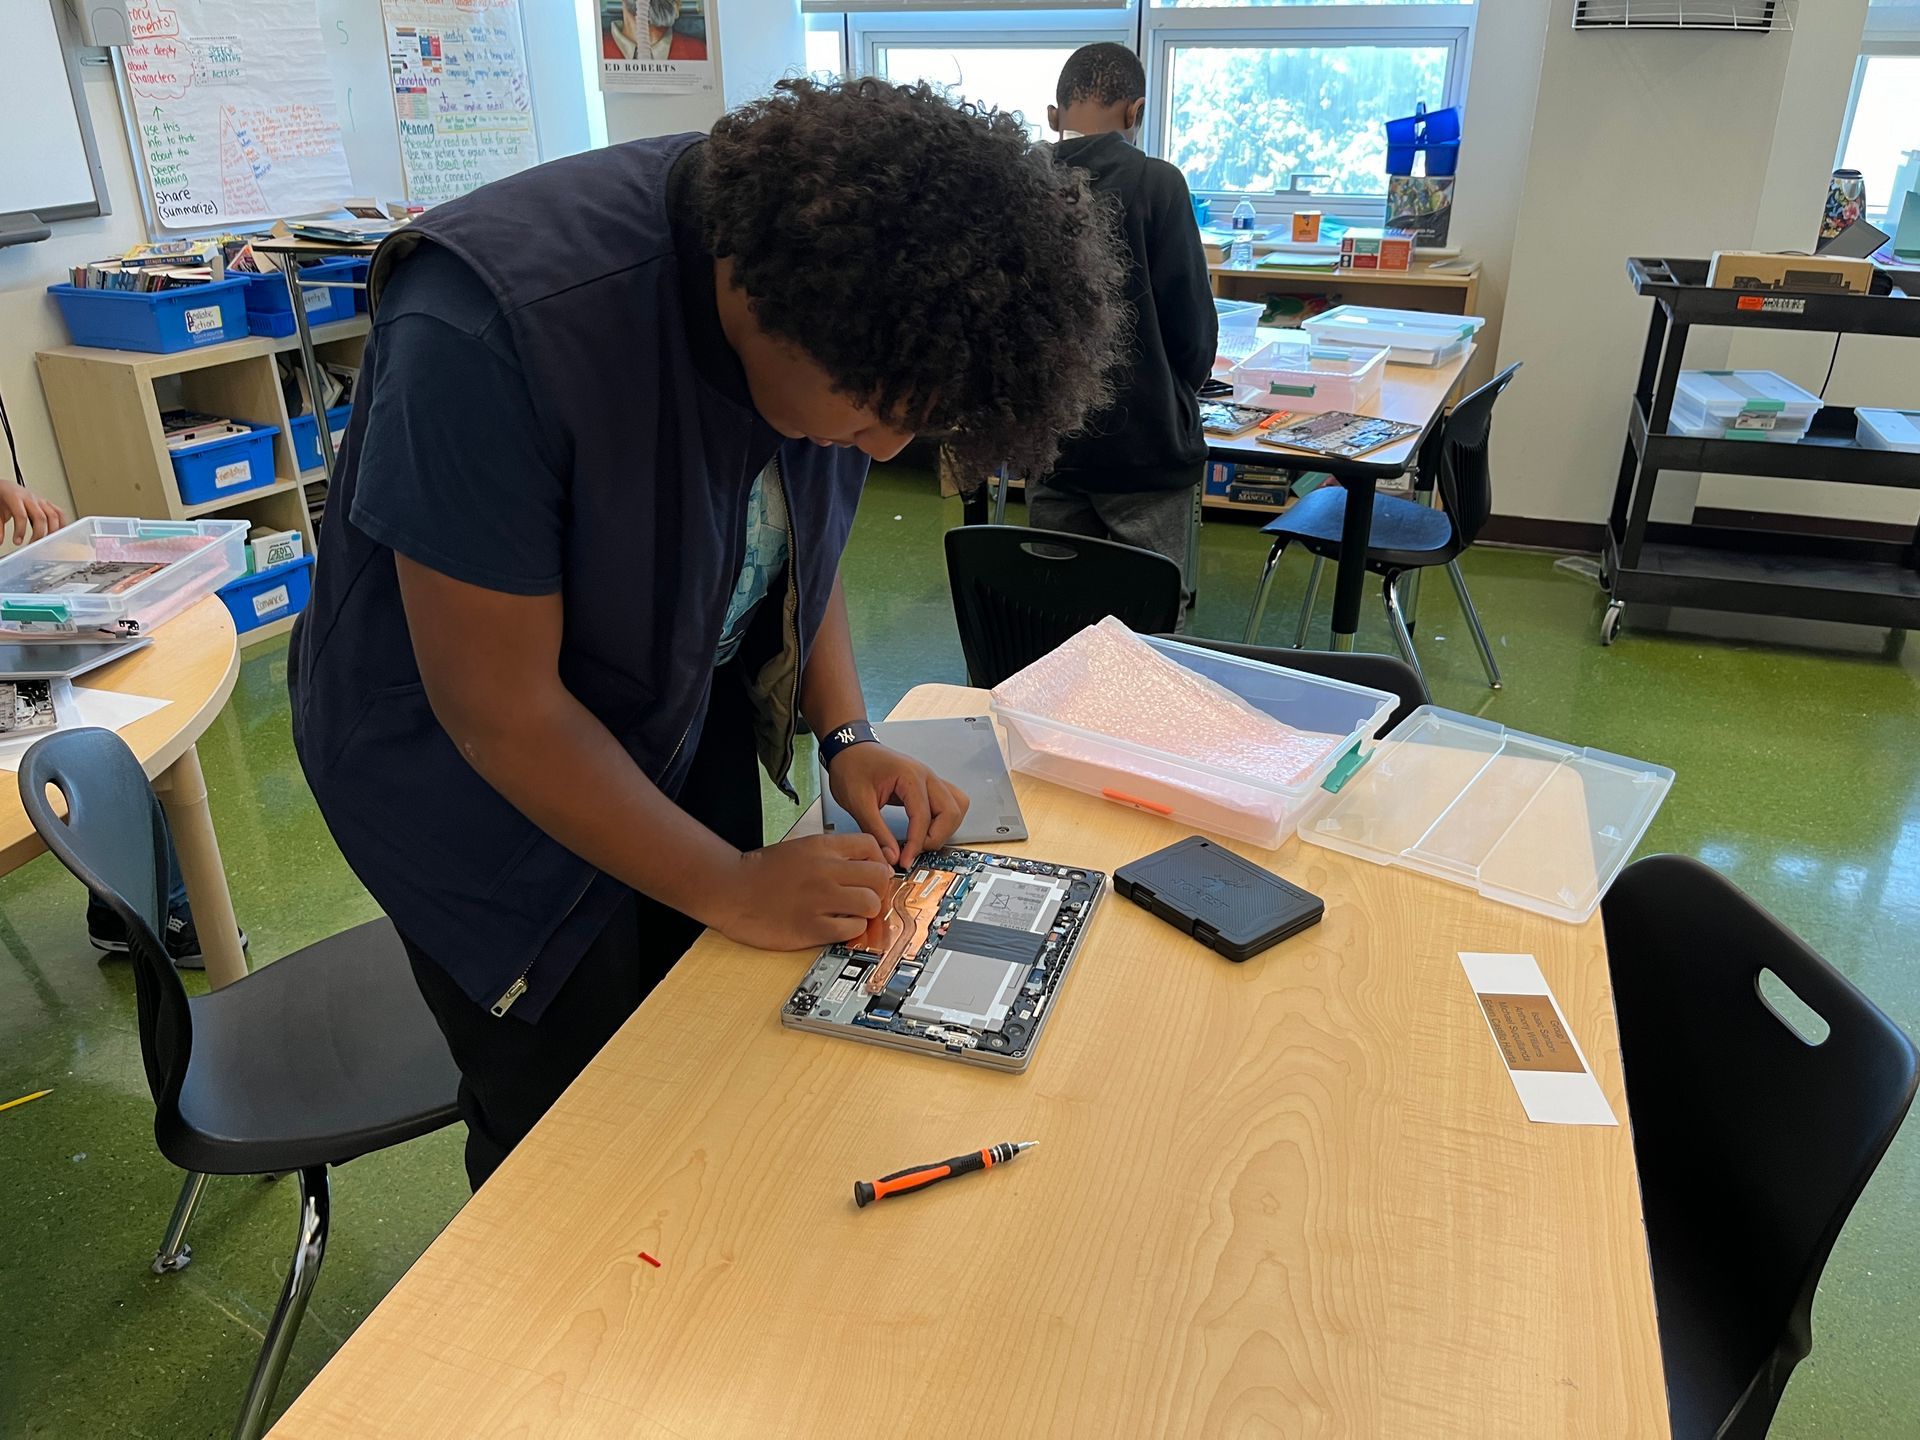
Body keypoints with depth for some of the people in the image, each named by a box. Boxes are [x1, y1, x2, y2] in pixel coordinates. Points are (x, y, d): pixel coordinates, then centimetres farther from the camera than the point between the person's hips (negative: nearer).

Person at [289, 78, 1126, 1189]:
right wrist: (733, 888, -19)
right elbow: (502, 710, -28)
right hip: (480, 779, -5)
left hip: (683, 723, 6)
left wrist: (844, 733, -8)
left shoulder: (849, 302, -14)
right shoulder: (489, 331, -35)